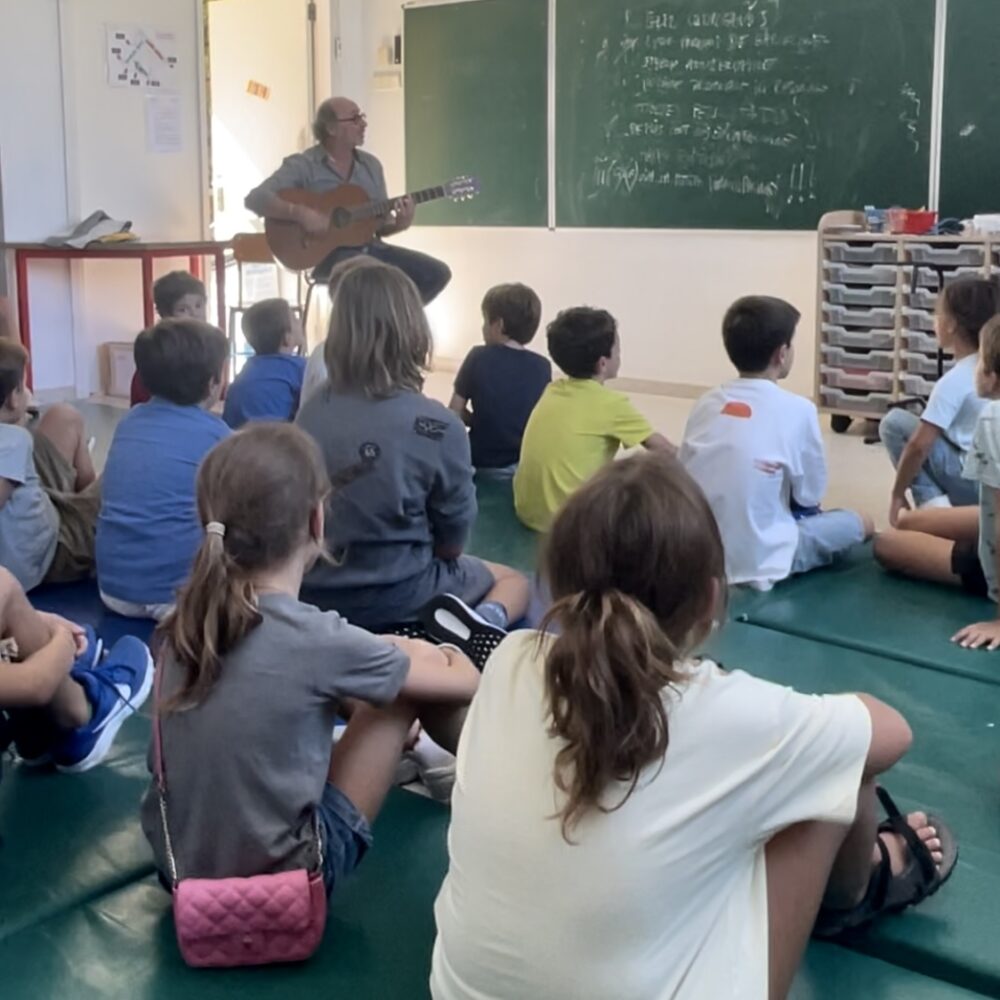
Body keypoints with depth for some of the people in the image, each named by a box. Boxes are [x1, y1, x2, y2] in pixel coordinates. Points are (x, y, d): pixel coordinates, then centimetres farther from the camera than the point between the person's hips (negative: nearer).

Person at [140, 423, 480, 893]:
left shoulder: (188, 615, -7)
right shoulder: (317, 640, -24)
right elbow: (466, 683, -7)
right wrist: (444, 657, 15)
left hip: (179, 860, 6)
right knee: (416, 670, 2)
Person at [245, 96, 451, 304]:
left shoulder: (371, 164, 14)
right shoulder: (303, 165, -5)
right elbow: (255, 199, -15)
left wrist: (400, 224, -6)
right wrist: (300, 213, -27)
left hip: (369, 247, 6)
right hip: (328, 252, -6)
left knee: (437, 273, -8)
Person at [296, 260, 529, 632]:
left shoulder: (311, 411, -7)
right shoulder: (437, 427, -19)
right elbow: (452, 540, -6)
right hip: (396, 598, -5)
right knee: (514, 581, 23)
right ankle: (483, 623, -8)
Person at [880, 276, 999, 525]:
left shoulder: (954, 380, -13)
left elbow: (918, 446, -15)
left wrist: (897, 494, -4)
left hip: (976, 482, -8)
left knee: (894, 422, -1)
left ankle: (933, 503, -8)